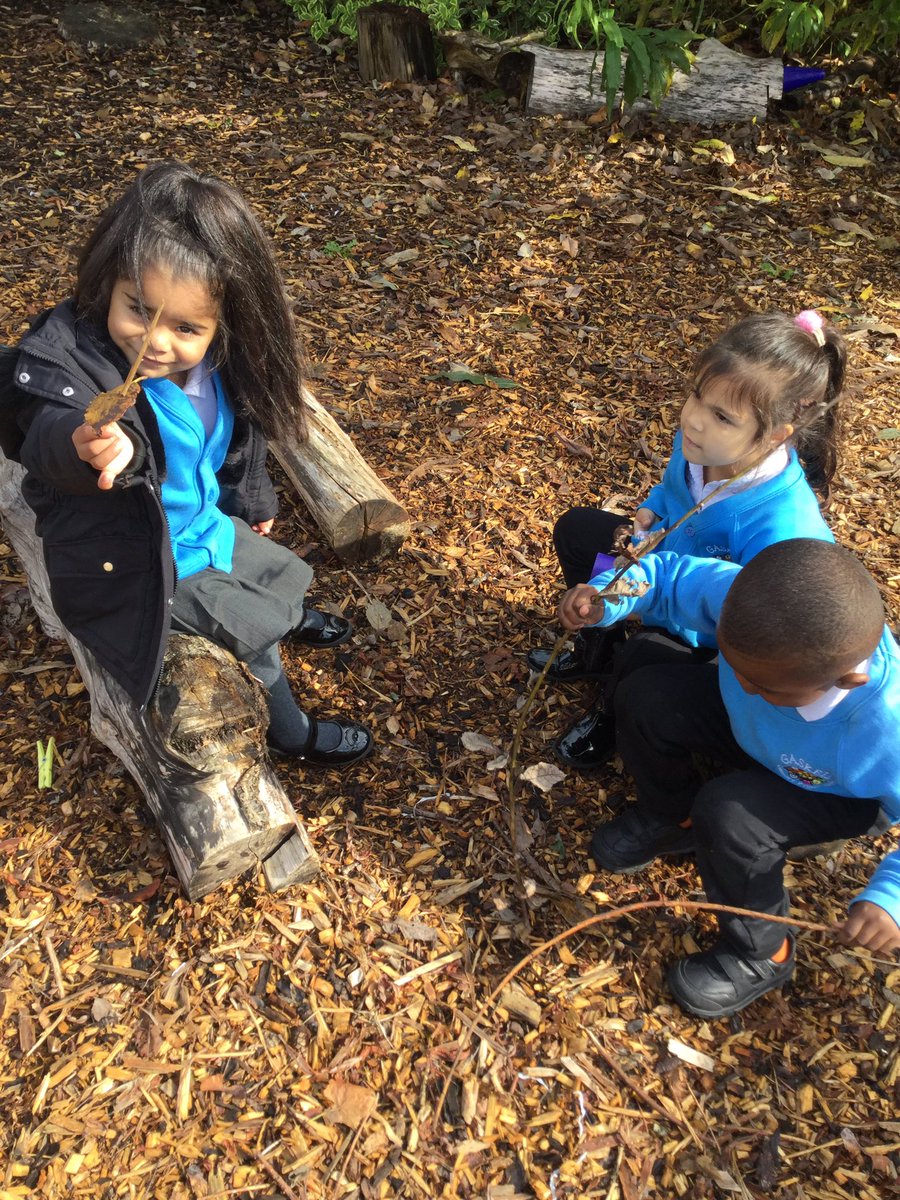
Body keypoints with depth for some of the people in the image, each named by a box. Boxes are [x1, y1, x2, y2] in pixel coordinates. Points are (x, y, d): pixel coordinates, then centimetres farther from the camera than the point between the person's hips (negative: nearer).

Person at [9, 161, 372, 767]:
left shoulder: (220, 364, -12)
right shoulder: (67, 354, -32)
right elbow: (52, 434, -52)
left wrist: (252, 498, 22)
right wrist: (88, 447, -75)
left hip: (205, 527, 7)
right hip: (133, 568, -7)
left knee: (280, 573, 26)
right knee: (248, 626, -5)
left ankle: (285, 617, 65)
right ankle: (292, 731, 25)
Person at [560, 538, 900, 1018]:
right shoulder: (745, 599, -35)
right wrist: (605, 596, -35)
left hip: (840, 795, -4)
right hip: (752, 730, 5)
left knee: (728, 814, -31)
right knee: (645, 695, -13)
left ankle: (761, 955, -1)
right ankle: (675, 822, 16)